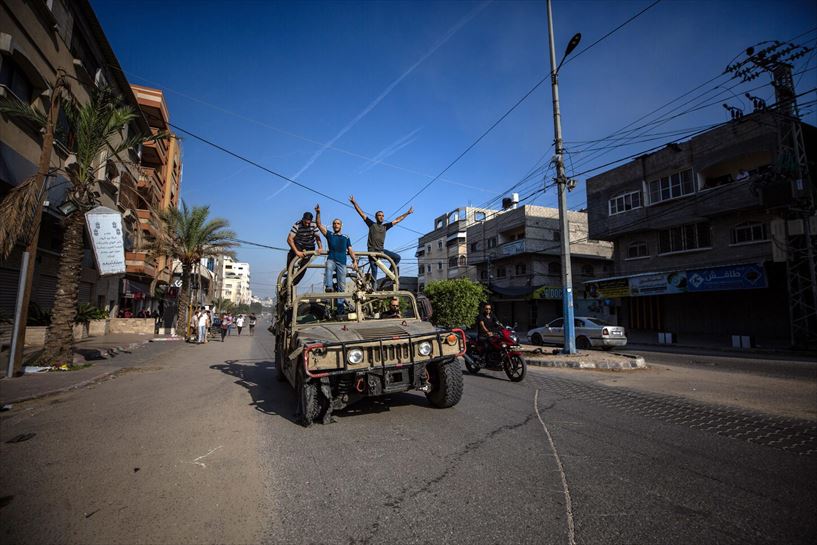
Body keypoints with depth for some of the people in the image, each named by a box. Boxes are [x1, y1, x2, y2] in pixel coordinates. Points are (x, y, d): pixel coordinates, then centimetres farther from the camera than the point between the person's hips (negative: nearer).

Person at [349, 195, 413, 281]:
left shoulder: (385, 226, 11)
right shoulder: (372, 224, 4)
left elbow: (396, 220, 15)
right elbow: (362, 214, 0)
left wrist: (407, 213, 17)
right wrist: (354, 203, -7)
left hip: (381, 250, 4)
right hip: (372, 251, -4)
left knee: (397, 257, -7)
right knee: (374, 271, -4)